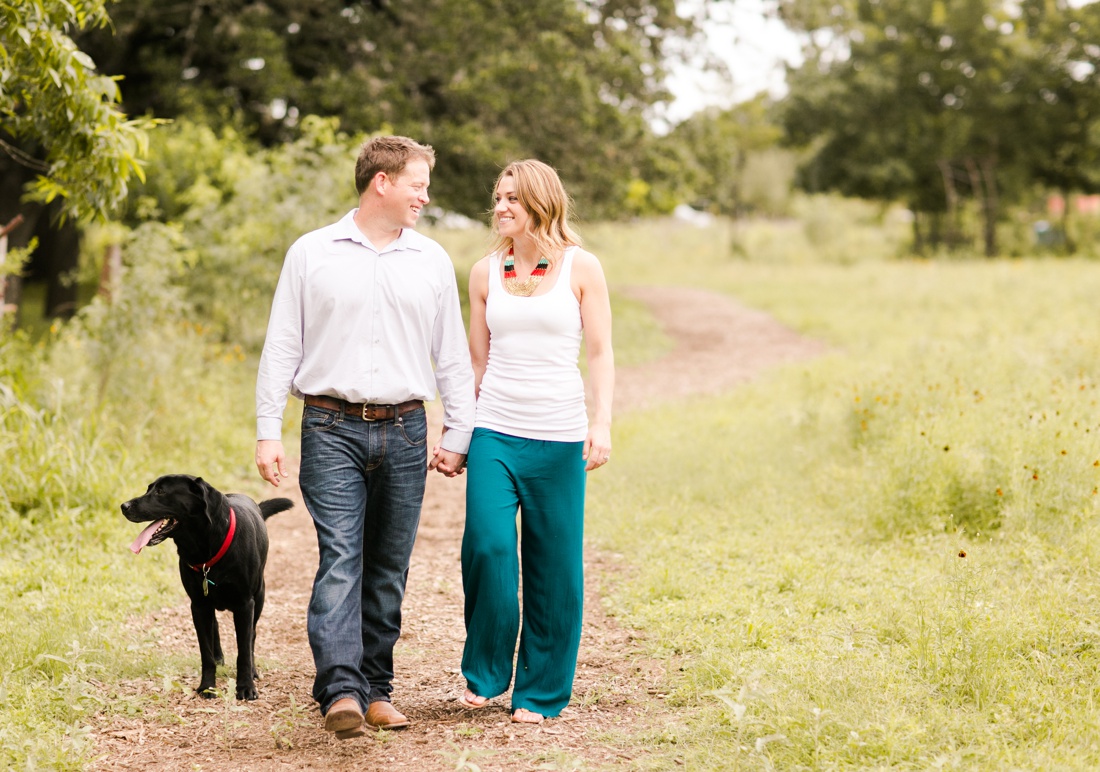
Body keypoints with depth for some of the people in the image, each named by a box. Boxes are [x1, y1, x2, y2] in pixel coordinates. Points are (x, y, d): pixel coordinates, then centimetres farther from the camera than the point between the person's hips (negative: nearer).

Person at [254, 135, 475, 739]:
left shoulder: (432, 261, 11)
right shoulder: (312, 254, 3)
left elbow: (453, 356, 16)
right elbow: (281, 348, 4)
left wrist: (457, 435, 11)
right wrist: (268, 432, -2)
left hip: (403, 432, 3)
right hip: (333, 429, -3)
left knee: (388, 569, 5)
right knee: (340, 558, -14)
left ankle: (376, 690, 13)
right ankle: (340, 690, -20)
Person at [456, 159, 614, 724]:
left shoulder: (580, 268, 2)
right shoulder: (485, 272, 9)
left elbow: (600, 354, 2)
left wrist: (602, 424, -10)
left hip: (559, 438, -1)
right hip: (494, 432, 1)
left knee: (554, 566, 1)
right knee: (488, 547, -14)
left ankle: (541, 691, 14)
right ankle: (484, 673, 6)